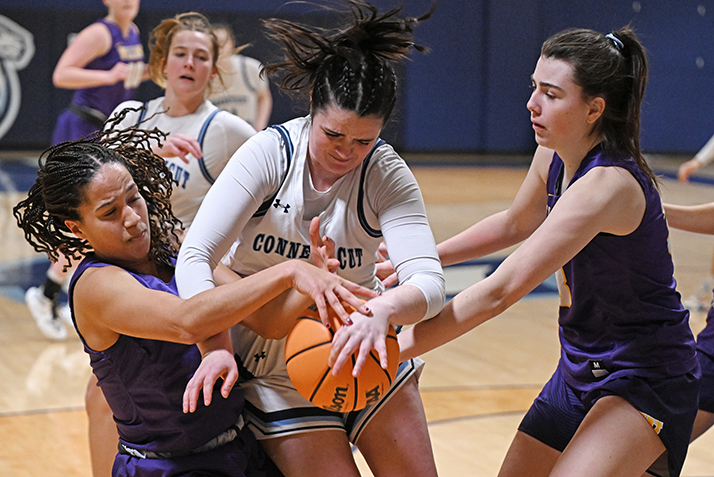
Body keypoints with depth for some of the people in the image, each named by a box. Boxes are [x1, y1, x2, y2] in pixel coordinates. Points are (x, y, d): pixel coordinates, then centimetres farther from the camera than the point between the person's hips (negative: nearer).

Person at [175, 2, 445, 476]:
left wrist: (382, 309, -48)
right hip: (276, 363, -2)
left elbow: (429, 282, -25)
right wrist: (217, 349, -39)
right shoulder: (269, 154, -17)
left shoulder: (386, 174, -13)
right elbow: (195, 258, -23)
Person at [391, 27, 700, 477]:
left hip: (647, 380, -9)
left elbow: (500, 292, -33)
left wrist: (394, 347, -32)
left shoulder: (607, 185, -29)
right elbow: (515, 223, 20)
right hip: (581, 370, 9)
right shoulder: (553, 157, -3)